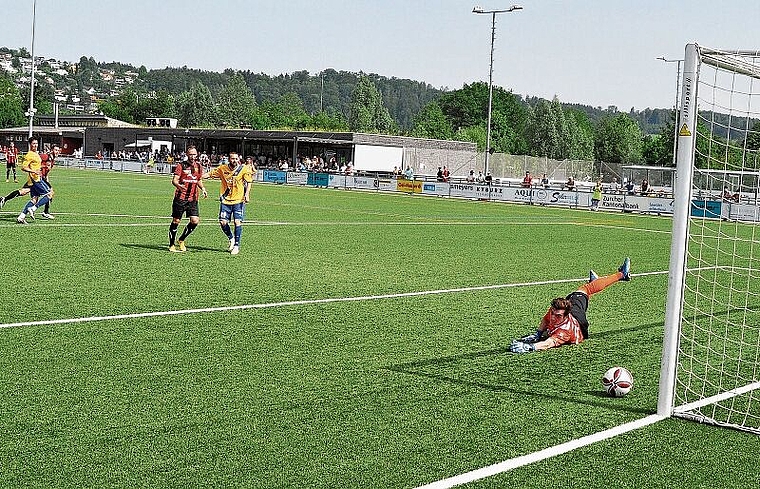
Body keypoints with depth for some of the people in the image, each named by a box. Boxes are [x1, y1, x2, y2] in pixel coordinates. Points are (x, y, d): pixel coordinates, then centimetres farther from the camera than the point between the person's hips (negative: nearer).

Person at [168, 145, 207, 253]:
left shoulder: (199, 166, 9)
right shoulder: (181, 165, -5)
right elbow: (174, 180, -11)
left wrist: (203, 189, 2)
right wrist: (178, 185, -33)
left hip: (193, 199, 4)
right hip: (180, 198, -4)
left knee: (195, 221, -6)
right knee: (176, 221, 2)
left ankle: (181, 240, 16)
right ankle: (171, 245, 15)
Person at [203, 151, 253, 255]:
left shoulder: (244, 169, -3)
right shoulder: (222, 168, 3)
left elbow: (249, 182, -1)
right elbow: (210, 174, 11)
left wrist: (247, 194, -14)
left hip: (239, 200, -2)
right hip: (226, 200, 2)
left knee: (238, 222, -9)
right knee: (223, 222, -4)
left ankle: (237, 246, 3)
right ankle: (231, 239, 24)